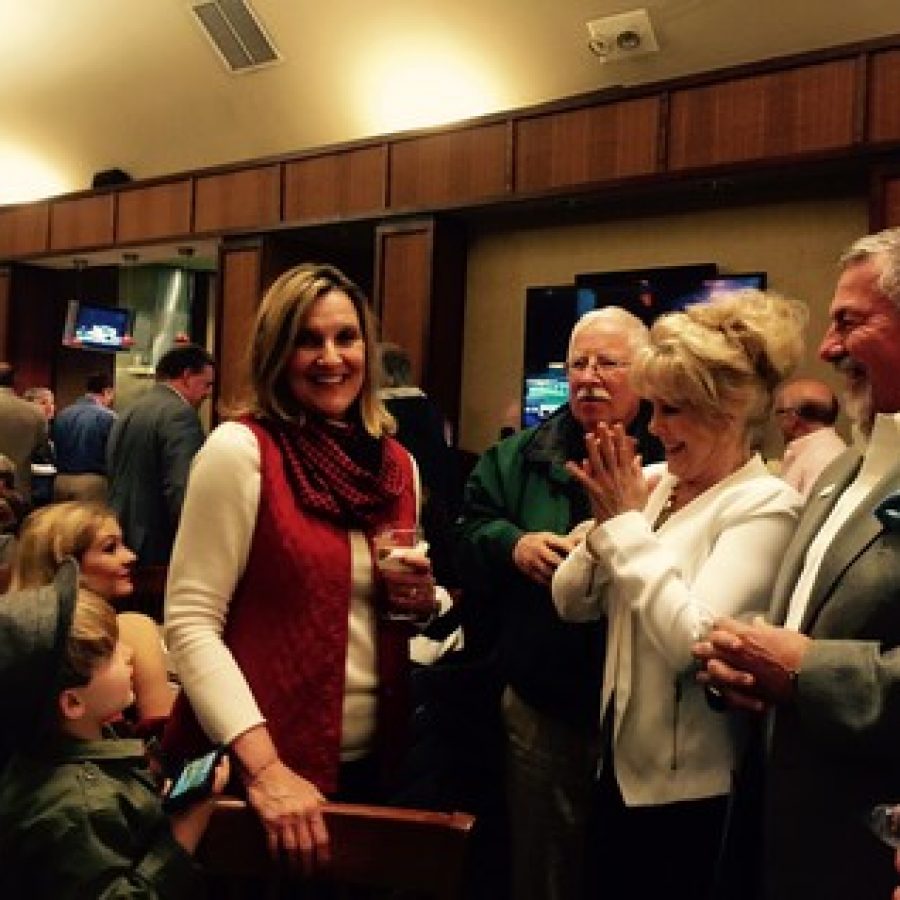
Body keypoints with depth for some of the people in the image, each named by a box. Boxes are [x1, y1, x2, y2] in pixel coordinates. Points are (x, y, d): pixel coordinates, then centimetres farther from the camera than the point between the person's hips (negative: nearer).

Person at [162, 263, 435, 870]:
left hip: (367, 760, 5)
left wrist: (421, 599, -6)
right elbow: (190, 622, -16)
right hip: (250, 763, -5)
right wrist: (265, 768, -22)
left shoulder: (398, 464, 3)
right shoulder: (240, 449, -13)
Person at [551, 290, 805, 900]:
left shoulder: (766, 505, -18)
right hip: (622, 766, 7)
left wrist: (628, 522, -19)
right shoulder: (654, 484, 2)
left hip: (692, 791, -7)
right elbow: (572, 603, 4)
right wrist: (606, 522, -13)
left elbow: (691, 641, -28)